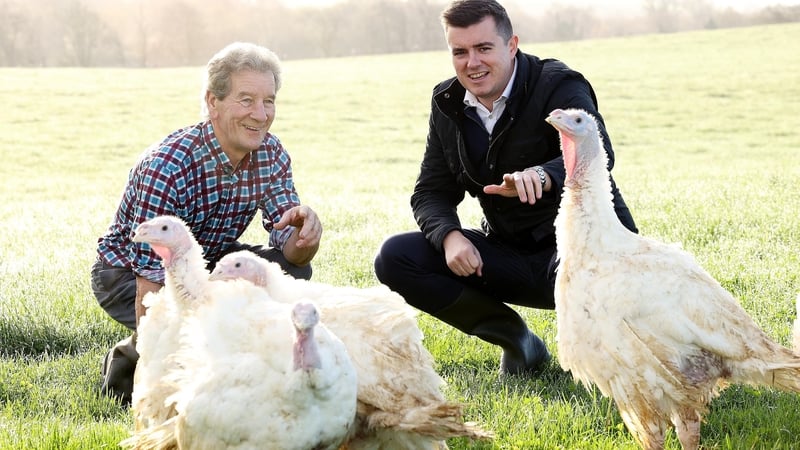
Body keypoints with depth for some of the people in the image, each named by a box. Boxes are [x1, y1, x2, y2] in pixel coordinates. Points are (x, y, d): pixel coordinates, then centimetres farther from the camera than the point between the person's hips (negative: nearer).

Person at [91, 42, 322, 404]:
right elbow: (151, 284, -31)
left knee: (292, 272, -18)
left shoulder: (271, 155, -12)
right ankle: (126, 363, -3)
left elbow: (289, 248, -11)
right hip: (127, 272, -6)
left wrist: (305, 233, -36)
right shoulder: (166, 167, -31)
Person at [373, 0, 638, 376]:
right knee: (394, 258, -12)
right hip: (507, 256, 6)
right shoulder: (447, 104, 5)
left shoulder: (558, 86, -13)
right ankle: (515, 339, -2)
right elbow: (431, 192, 5)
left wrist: (542, 175, -55)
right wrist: (449, 235, -19)